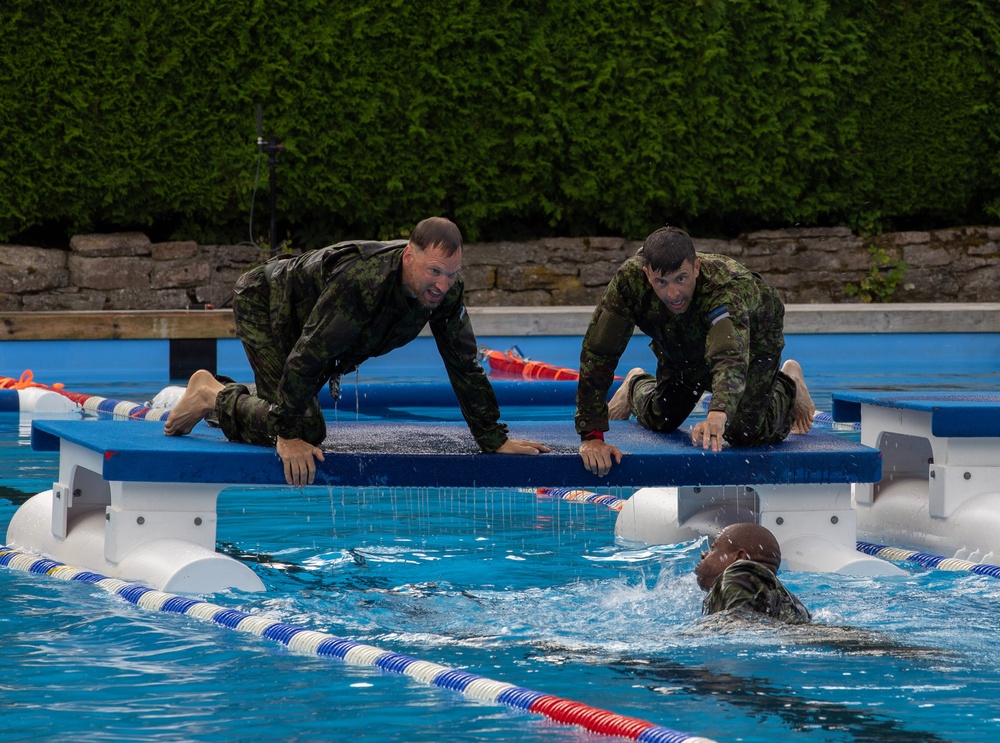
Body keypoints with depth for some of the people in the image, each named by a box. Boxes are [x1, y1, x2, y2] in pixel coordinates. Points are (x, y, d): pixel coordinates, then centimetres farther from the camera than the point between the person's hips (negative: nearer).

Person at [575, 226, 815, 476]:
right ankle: (635, 387, 47)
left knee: (745, 433, -11)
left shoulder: (727, 289, -49)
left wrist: (718, 416, -85)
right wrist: (591, 436, -42)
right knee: (660, 420, 9)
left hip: (752, 336, -3)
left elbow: (731, 357, -65)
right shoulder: (629, 280, -40)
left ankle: (788, 385, 23)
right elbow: (598, 354, -36)